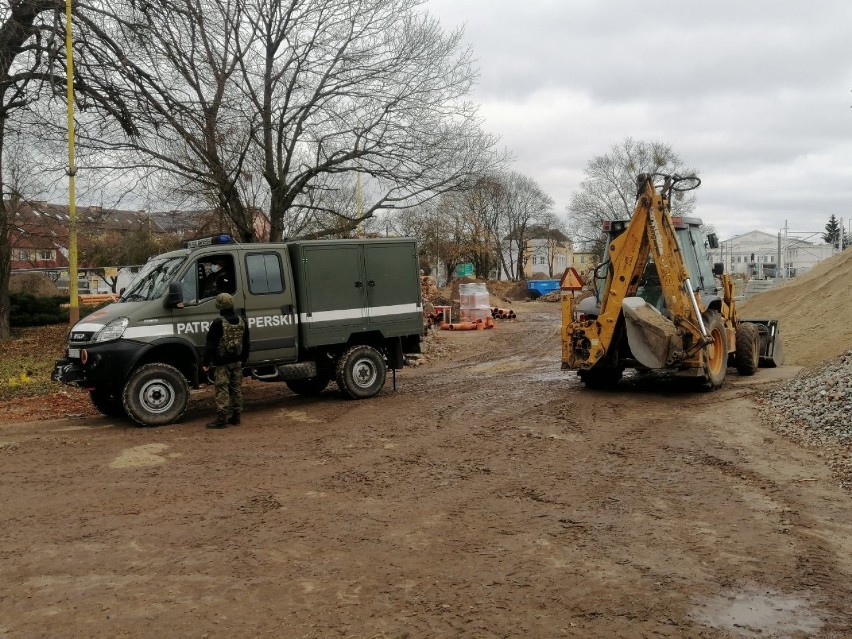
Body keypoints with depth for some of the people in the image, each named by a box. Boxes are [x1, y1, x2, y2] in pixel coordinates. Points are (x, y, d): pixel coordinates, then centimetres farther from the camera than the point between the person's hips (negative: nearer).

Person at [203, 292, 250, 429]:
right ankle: (235, 417, 18)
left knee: (222, 390, -4)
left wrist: (206, 363, -8)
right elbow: (246, 344, 15)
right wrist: (243, 360, 23)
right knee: (236, 388, 12)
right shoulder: (241, 321, 7)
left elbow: (210, 345, -14)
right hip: (237, 362, 6)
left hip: (222, 363, -6)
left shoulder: (218, 323, -14)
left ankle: (221, 419, -5)